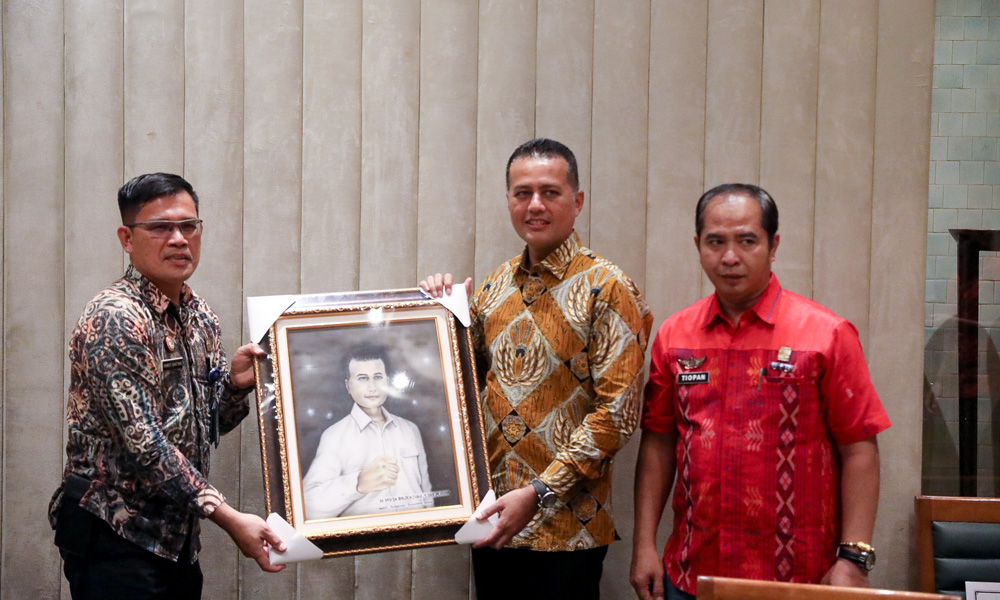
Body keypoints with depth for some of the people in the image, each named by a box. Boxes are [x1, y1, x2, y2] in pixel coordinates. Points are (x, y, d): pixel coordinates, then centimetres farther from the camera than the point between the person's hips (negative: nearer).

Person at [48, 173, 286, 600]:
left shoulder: (201, 319, 9)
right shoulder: (115, 318, -16)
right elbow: (140, 440, -23)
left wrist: (236, 383, -6)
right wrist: (226, 516, -24)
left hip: (177, 536, 8)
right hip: (114, 535, -8)